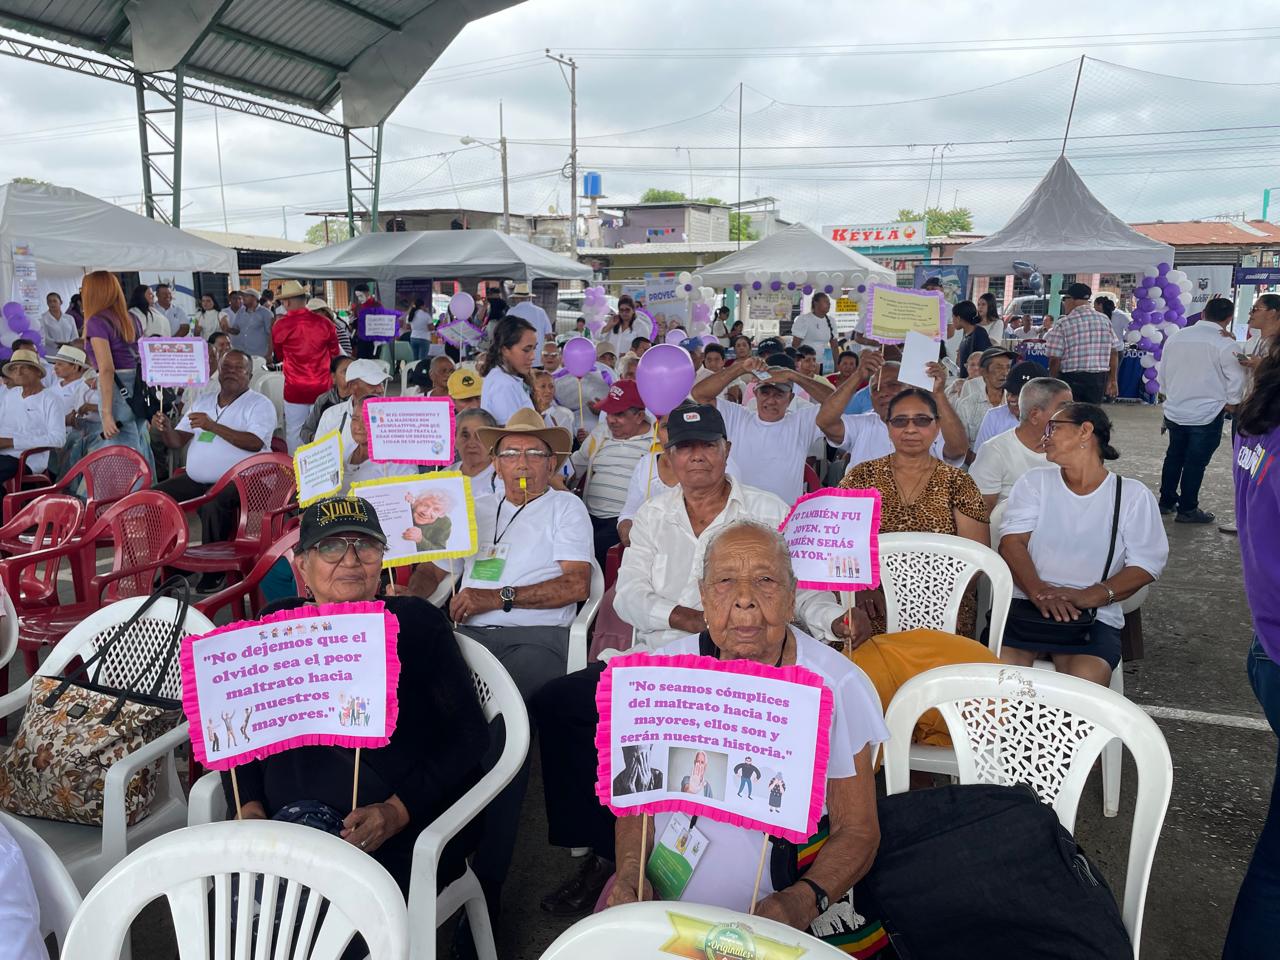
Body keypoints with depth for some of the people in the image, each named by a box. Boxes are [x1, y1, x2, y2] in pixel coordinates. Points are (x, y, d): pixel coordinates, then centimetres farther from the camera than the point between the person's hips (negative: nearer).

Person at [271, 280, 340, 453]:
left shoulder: (280, 326, -7)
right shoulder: (324, 322, -5)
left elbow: (280, 356, 12)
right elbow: (335, 354, 10)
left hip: (295, 390, -2)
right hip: (322, 388, 2)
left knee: (294, 433, 8)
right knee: (322, 432, 10)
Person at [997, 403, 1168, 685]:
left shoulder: (1132, 495, 10)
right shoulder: (1035, 482, 14)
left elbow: (1144, 567, 1)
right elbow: (1011, 543, 0)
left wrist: (1086, 597, -17)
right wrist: (1040, 593, -18)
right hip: (1027, 605, 1)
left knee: (1085, 679, -31)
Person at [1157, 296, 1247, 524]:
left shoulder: (1175, 337, 3)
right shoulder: (1227, 345, -15)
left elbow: (1162, 371, 13)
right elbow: (1236, 382, -10)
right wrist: (1231, 405, 7)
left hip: (1174, 411, 5)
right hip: (1207, 415, -5)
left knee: (1174, 456, 18)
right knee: (1196, 462, 3)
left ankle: (1166, 501, 26)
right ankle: (1187, 509, 10)